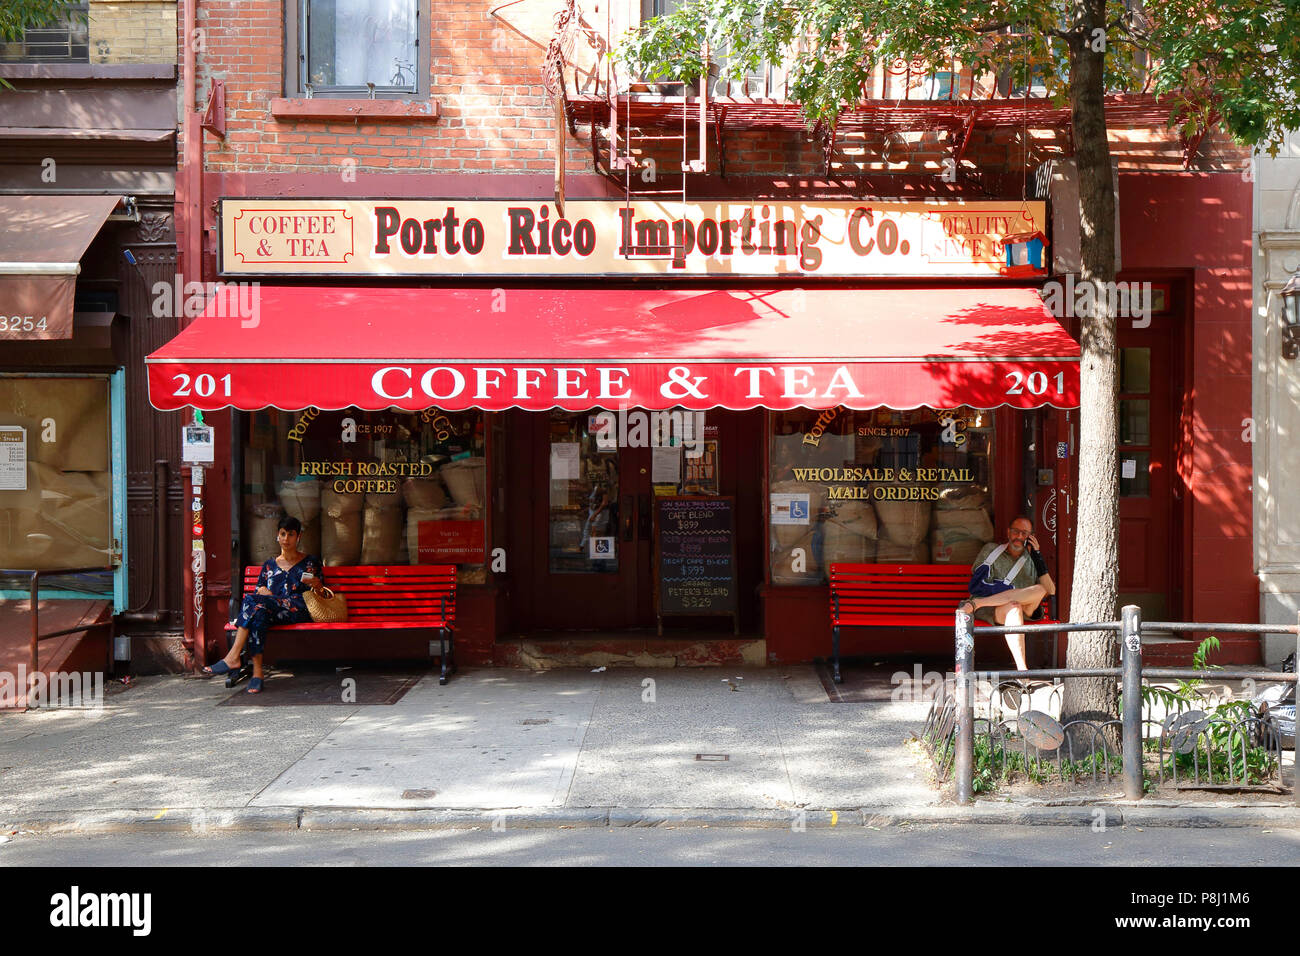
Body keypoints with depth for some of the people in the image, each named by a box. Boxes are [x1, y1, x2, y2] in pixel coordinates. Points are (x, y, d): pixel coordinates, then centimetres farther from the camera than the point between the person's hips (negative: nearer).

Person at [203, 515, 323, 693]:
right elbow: (260, 590, 22)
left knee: (252, 600, -29)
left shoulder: (310, 562, 18)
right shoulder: (270, 565, 26)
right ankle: (257, 672, -41)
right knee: (258, 614, -37)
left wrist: (316, 584, -8)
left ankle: (233, 657, -36)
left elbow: (320, 594, 14)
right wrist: (263, 591, -1)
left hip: (298, 611, -3)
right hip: (272, 612, 3)